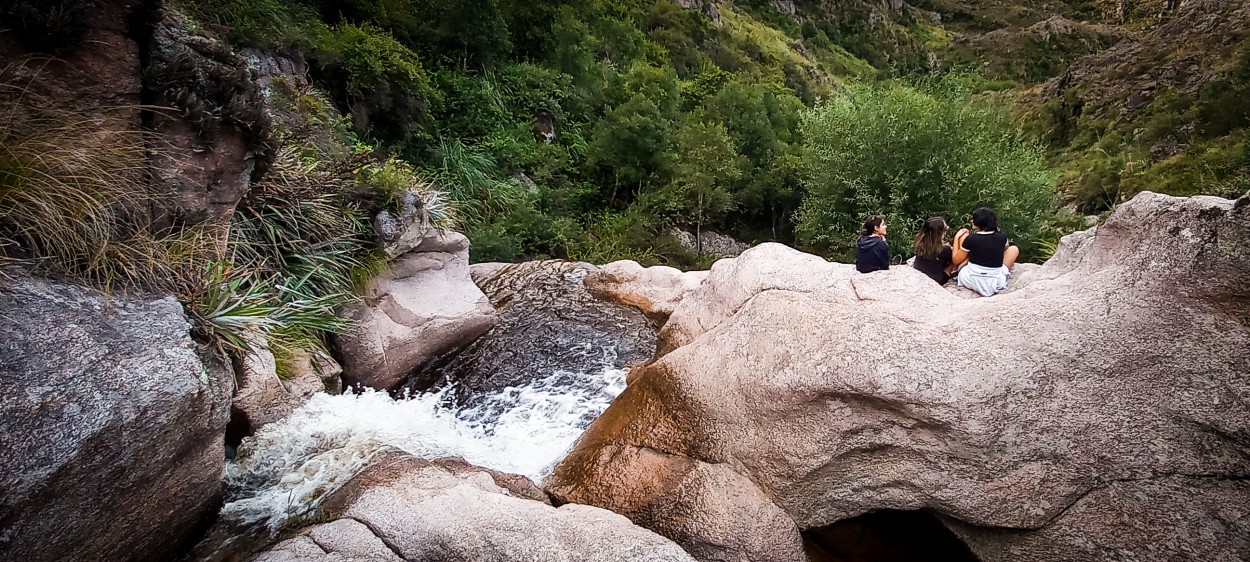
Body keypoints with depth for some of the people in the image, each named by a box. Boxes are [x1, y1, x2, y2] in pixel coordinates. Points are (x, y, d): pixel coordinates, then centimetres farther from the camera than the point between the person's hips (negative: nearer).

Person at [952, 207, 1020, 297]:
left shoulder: (970, 239, -13)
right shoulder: (1002, 237, -6)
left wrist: (956, 237, 9)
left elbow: (956, 261, 0)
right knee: (1014, 249, 20)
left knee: (963, 235, 9)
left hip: (970, 281, -2)